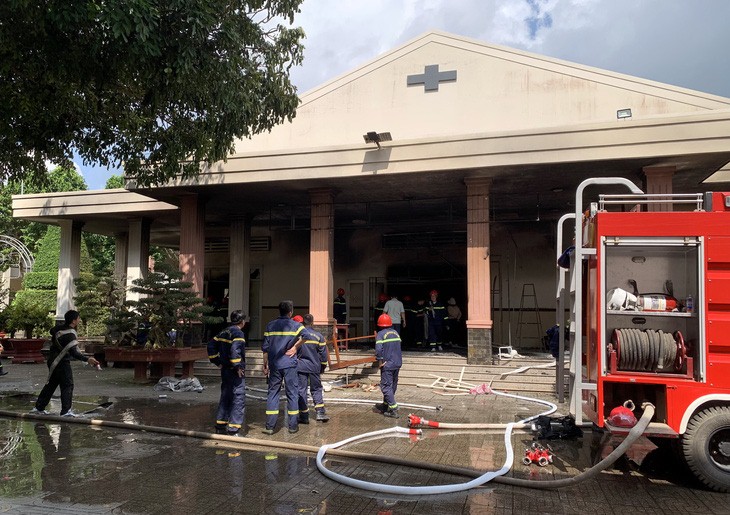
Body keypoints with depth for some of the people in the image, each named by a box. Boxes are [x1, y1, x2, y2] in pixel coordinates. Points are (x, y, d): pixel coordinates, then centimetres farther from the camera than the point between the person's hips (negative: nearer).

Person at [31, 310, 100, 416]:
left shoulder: (59, 328, 3)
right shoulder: (70, 335, -23)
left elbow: (52, 331, 29)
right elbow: (74, 353, -29)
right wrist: (87, 360, -36)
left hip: (53, 361, 9)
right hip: (62, 363, -9)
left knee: (51, 384, 19)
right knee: (68, 385, -5)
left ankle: (39, 407, 27)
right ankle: (66, 411, -7)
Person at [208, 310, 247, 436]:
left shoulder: (223, 332, 13)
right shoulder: (238, 333, -14)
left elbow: (211, 345, 17)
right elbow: (235, 349, -28)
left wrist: (217, 362, 17)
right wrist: (238, 366, -20)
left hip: (225, 370, 9)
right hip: (235, 373, -9)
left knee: (225, 398, 19)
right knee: (239, 400, -4)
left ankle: (220, 426, 26)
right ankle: (232, 430, -5)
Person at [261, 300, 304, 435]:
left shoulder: (270, 325, 7)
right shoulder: (295, 325, -1)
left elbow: (265, 347, 6)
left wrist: (265, 364, 14)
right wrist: (295, 347, -9)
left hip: (274, 364, 3)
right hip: (289, 364, -2)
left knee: (272, 393, 9)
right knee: (292, 393, 7)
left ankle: (269, 426, 6)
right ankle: (293, 426, 11)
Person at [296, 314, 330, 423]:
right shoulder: (318, 336, -3)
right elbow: (323, 354, 1)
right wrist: (323, 367, 14)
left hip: (300, 367, -1)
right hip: (314, 367, 1)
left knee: (301, 390, 5)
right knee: (316, 389, 12)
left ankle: (304, 416, 6)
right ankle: (320, 413, 4)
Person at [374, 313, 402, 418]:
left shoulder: (381, 334, -10)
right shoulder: (396, 333, 11)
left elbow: (378, 349, -21)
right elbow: (398, 346, 12)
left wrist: (380, 361, -11)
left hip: (387, 364, -7)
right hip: (398, 363, 7)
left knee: (386, 386, -2)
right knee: (392, 385, 17)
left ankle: (393, 409, -8)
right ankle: (385, 405, 33)